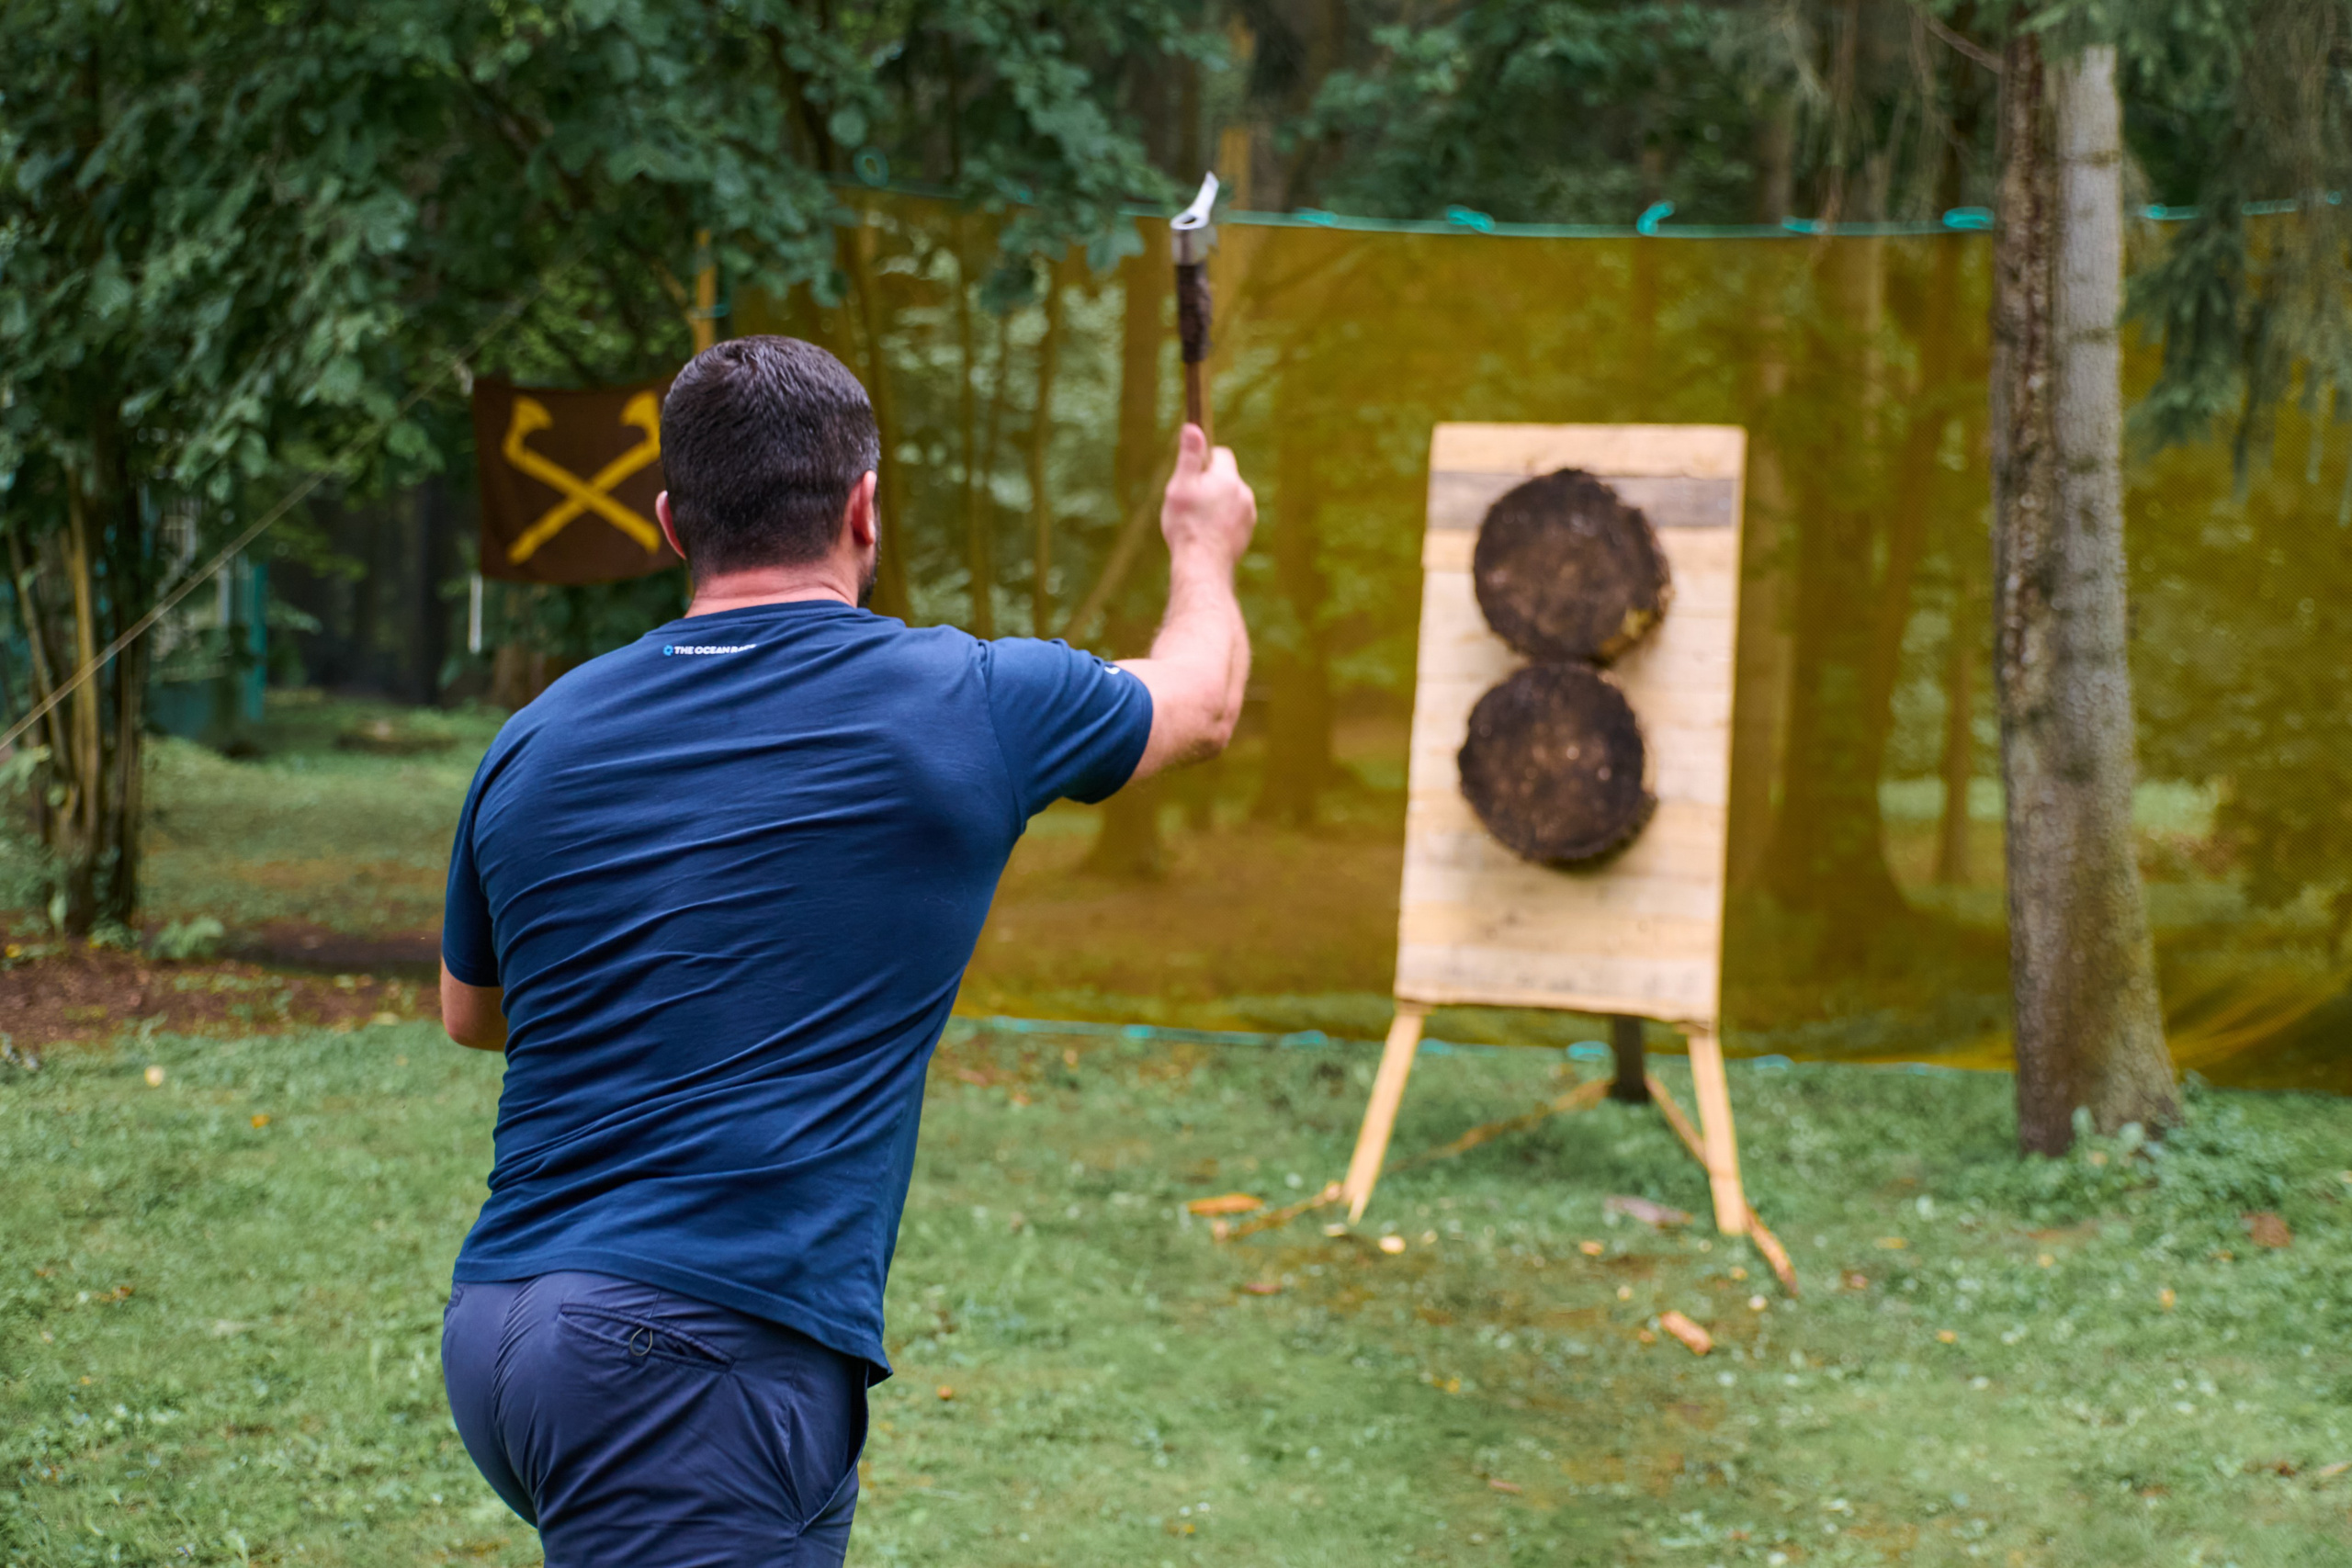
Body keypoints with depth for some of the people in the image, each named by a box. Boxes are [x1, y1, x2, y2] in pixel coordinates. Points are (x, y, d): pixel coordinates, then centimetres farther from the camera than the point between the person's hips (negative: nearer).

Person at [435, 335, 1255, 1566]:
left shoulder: (538, 738, 9)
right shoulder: (963, 704, -2)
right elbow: (1201, 700, 21)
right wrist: (1207, 546, 42)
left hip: (496, 1326, 7)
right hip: (698, 1351, -6)